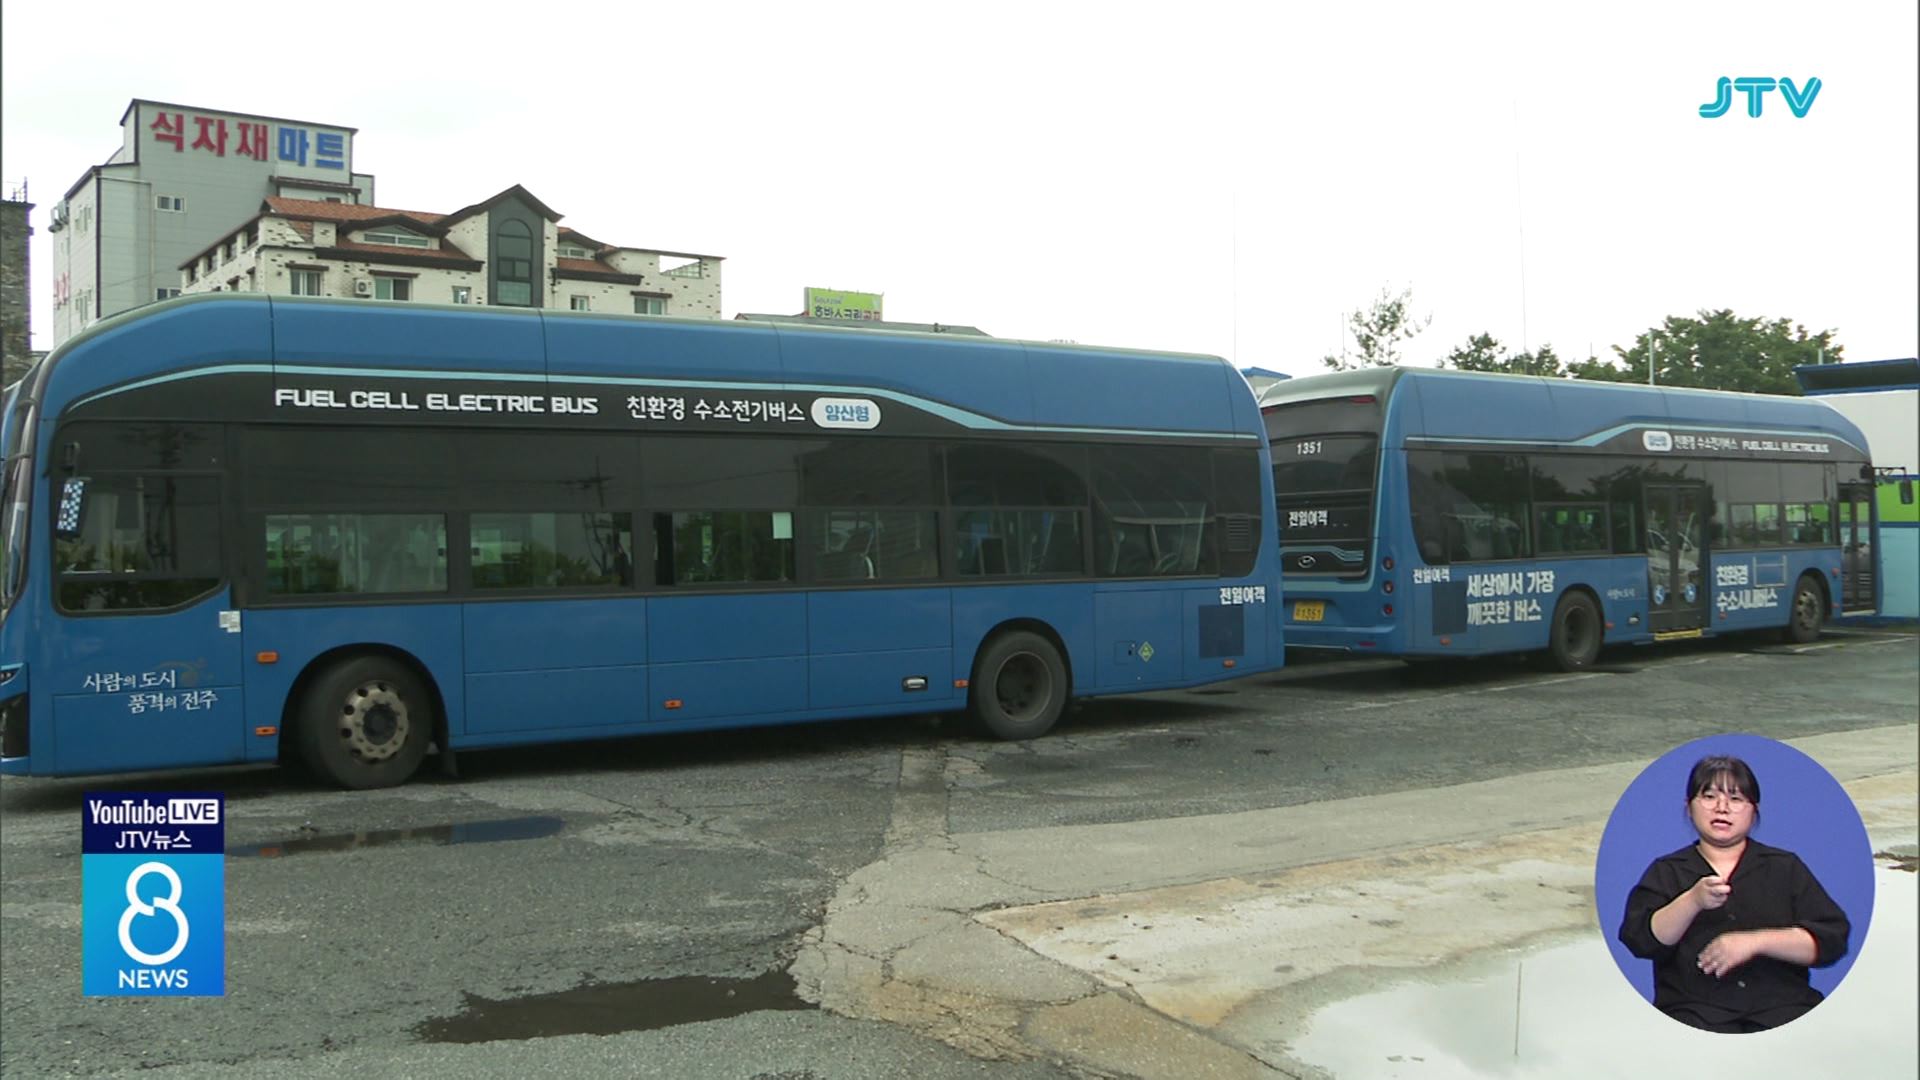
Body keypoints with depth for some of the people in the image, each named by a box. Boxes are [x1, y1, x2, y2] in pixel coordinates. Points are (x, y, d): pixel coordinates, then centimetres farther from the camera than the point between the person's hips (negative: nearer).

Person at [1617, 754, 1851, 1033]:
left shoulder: (1785, 867, 17)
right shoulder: (1665, 872, 14)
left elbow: (1833, 939, 4)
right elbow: (1640, 941, -1)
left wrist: (1755, 941, -9)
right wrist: (1693, 901, -16)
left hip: (1781, 1005, 2)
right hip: (1695, 1010, -1)